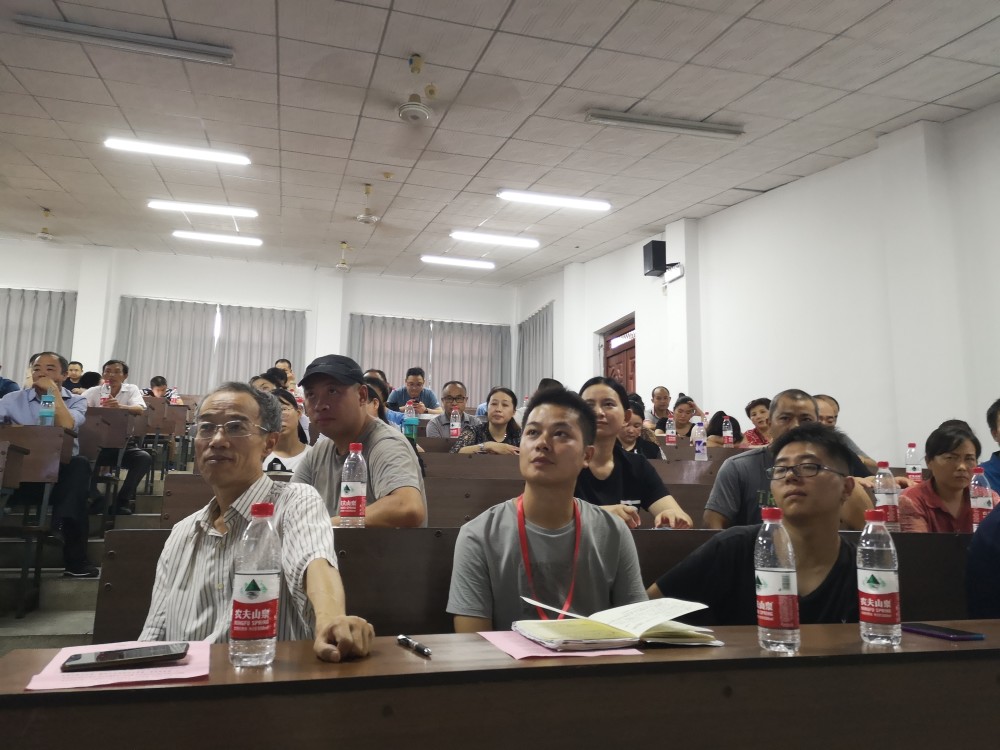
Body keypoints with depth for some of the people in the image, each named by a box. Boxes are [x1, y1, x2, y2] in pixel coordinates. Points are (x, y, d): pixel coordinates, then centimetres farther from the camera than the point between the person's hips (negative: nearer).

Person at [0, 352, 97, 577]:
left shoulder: (76, 401, 10)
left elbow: (67, 426, -13)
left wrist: (53, 390, -6)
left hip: (60, 474, 0)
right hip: (20, 474, 0)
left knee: (79, 464, -34)